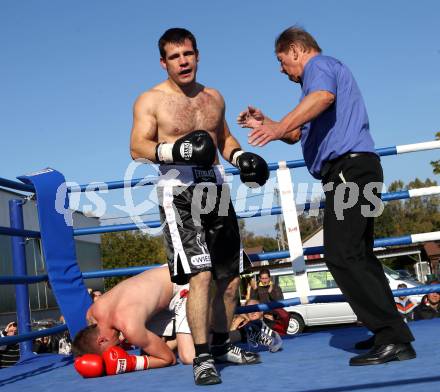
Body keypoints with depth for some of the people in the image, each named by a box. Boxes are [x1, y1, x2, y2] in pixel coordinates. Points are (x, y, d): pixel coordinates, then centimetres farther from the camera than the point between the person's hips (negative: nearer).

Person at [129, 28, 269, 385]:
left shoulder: (214, 98, 15)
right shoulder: (151, 101, -1)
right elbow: (138, 148, -11)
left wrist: (239, 156, 5)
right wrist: (173, 150, -29)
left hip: (216, 188, 6)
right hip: (179, 191, -6)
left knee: (231, 275, 10)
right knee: (200, 274, -17)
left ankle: (221, 345, 28)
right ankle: (202, 358, -8)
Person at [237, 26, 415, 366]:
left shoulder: (318, 64, 0)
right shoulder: (329, 70, 32)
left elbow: (324, 96, -27)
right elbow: (297, 134, 37)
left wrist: (279, 127, -38)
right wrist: (265, 123, 24)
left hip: (348, 168, -11)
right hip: (351, 171, 11)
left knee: (342, 255, -16)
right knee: (358, 256, 10)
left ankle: (393, 338, -15)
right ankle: (393, 337, 12)